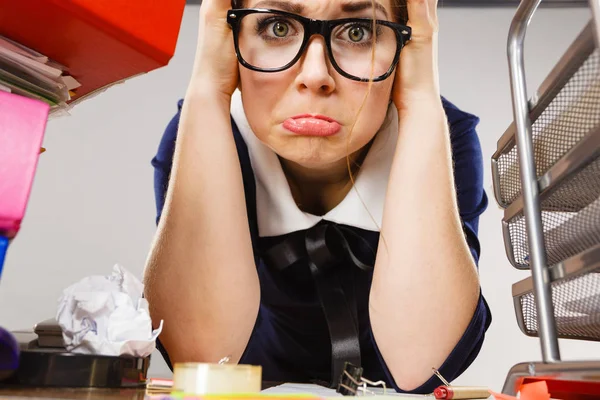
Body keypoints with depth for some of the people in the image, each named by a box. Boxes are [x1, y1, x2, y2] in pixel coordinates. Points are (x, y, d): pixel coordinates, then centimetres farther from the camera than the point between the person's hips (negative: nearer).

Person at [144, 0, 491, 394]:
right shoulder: (198, 135, -16)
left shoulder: (444, 136, -16)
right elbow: (201, 351, -28)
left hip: (384, 390, 1)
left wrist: (422, 101, -30)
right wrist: (209, 92, -29)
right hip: (259, 389, 0)